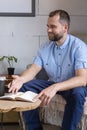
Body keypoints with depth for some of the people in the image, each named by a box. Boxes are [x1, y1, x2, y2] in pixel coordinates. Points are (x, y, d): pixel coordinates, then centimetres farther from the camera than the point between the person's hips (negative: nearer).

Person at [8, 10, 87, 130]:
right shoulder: (46, 47, -1)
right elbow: (34, 68, -3)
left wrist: (55, 87, -47)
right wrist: (21, 79, -28)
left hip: (73, 85, -5)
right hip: (52, 83, 5)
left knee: (77, 93, -39)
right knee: (24, 87, -13)